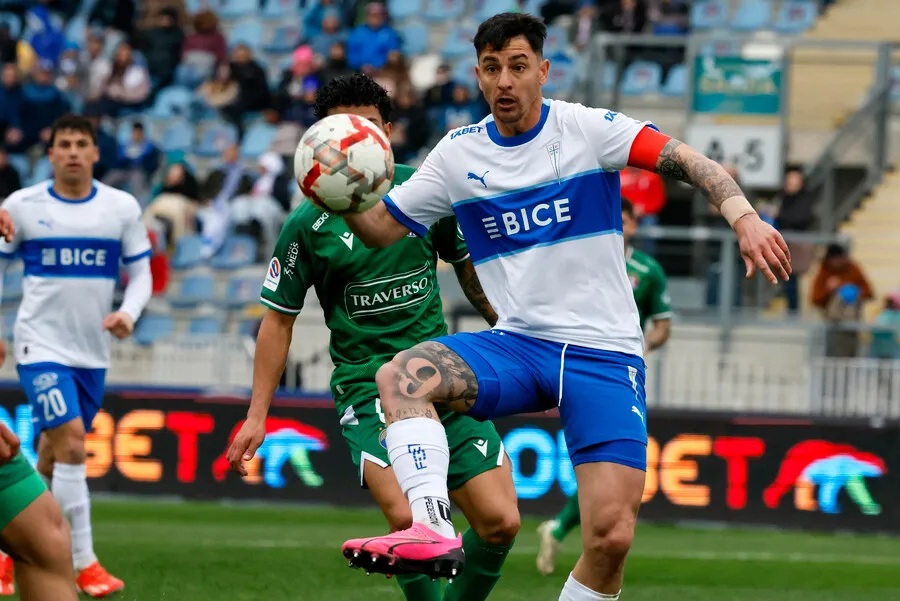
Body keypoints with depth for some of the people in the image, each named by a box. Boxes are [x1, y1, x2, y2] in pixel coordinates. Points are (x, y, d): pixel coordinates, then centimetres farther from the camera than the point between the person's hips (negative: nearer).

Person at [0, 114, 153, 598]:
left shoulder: (122, 208, 2)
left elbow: (141, 272, 7)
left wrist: (129, 313, -12)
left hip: (92, 352, 4)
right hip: (41, 345, -4)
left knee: (53, 457, 11)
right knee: (71, 443, -17)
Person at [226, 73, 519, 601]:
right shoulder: (309, 224, -3)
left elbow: (471, 268, 19)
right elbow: (279, 318, 5)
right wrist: (257, 415, 2)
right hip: (366, 383, -3)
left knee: (500, 522, -8)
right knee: (408, 519, -26)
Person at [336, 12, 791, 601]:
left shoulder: (587, 129, -3)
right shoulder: (458, 154, 7)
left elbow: (685, 159, -15)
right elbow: (384, 227, 14)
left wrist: (744, 216, -33)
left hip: (605, 353, -3)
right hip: (515, 347, 3)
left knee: (611, 535, -16)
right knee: (400, 376, -27)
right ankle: (432, 529, -39)